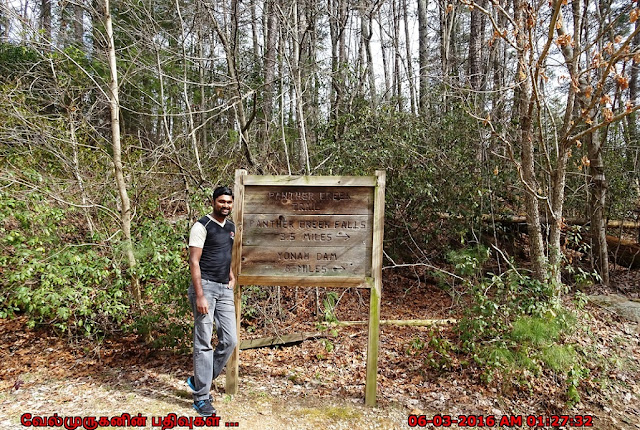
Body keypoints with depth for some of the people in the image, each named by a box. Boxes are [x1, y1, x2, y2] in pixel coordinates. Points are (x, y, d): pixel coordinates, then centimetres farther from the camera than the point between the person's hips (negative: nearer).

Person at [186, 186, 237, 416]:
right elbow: (194, 262, -14)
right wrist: (199, 295, -19)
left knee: (230, 340, 6)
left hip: (224, 289, 7)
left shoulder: (231, 227, 13)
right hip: (205, 287, -7)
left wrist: (232, 276, 13)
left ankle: (199, 381, 25)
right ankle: (201, 397, 12)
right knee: (204, 343, -1)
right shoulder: (202, 226, -9)